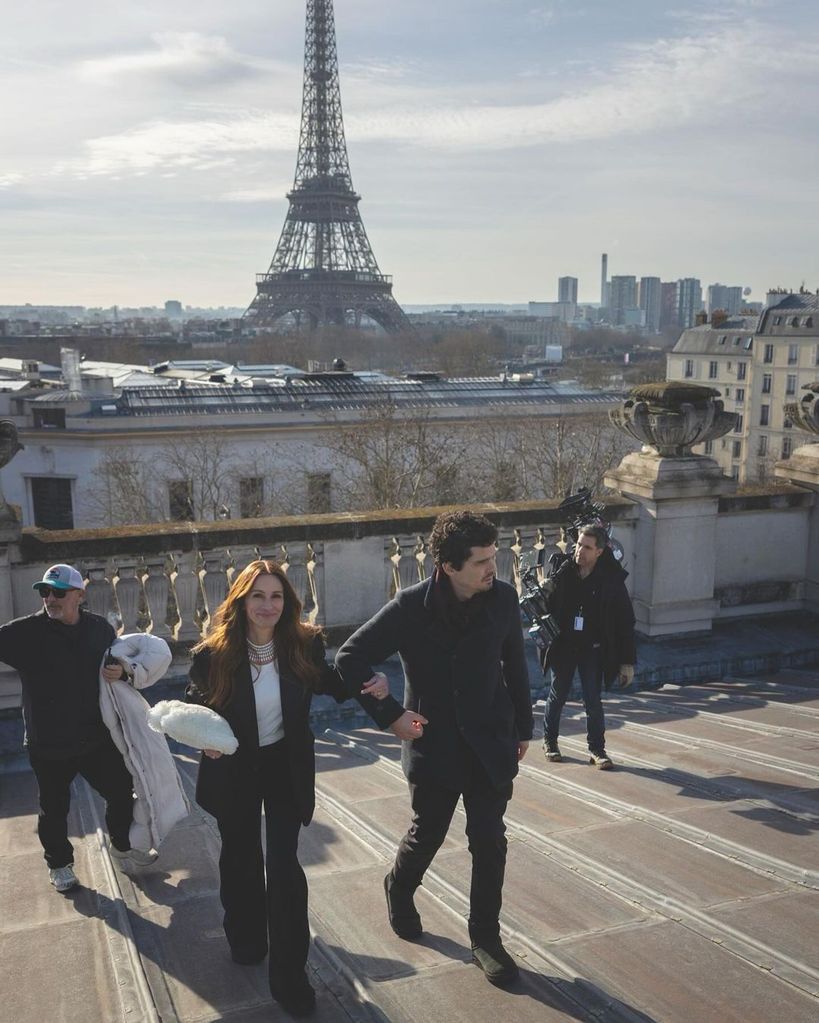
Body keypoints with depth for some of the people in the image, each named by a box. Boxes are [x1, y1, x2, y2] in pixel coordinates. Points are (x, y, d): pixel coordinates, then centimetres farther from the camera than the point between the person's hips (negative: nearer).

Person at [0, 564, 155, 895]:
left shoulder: (100, 628, -3)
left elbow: (121, 662, 11)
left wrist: (121, 672, -10)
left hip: (97, 736, 3)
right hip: (48, 745, -3)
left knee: (122, 792, 16)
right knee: (54, 809, 13)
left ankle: (123, 845, 42)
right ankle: (59, 864, 38)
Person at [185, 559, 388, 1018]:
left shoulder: (305, 645, -15)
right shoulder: (214, 654, -19)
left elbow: (333, 684, 3)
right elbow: (194, 707, -3)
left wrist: (372, 683, -17)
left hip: (287, 768, 0)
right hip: (233, 770, 1)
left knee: (284, 864, -3)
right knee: (241, 858, 20)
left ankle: (289, 975, 11)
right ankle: (246, 940, 46)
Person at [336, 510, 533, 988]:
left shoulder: (503, 598, -10)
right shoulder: (412, 607, -18)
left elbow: (514, 663, 4)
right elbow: (351, 658, -12)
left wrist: (523, 725, 11)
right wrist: (390, 715, -15)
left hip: (491, 745, 2)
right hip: (434, 745, -2)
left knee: (490, 843, 7)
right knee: (427, 835, 15)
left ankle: (486, 938, 24)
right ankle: (399, 889, 46)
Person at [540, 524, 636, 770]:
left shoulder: (612, 580, -10)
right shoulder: (564, 572, -7)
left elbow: (625, 622, -6)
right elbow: (550, 605, 2)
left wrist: (627, 661, -7)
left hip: (593, 650, -1)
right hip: (563, 647, 2)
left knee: (593, 701, 3)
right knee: (557, 696, 14)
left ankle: (596, 749, 18)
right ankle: (549, 741, 32)